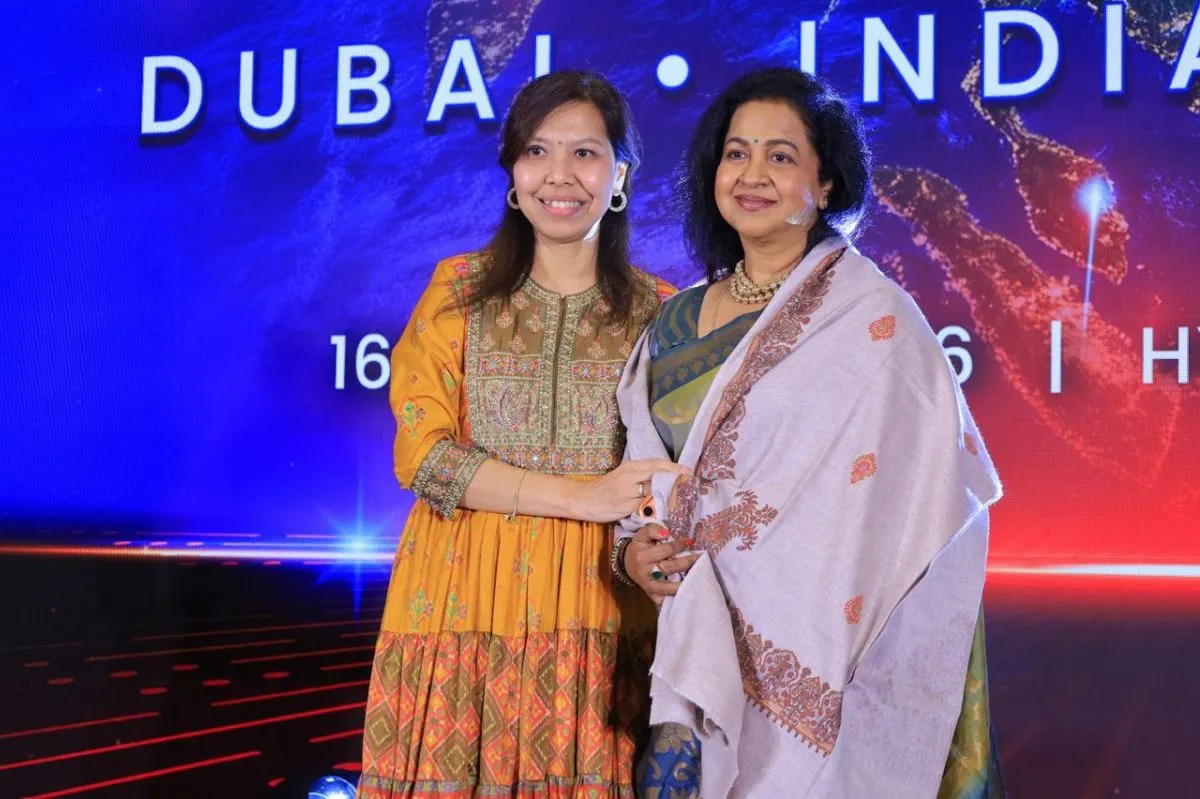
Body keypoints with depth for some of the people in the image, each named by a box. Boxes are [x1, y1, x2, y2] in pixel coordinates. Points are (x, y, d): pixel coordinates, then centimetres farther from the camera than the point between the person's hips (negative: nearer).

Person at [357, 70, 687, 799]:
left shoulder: (657, 313, 5)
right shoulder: (459, 291, 4)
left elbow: (670, 477, 9)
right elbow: (422, 454, -6)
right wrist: (582, 496, -16)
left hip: (595, 615, 0)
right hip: (464, 607, 0)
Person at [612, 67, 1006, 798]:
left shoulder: (870, 319, -8)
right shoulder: (677, 323, 10)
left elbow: (907, 500, -13)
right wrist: (633, 551, -5)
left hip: (811, 659, -5)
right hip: (696, 651, 5)